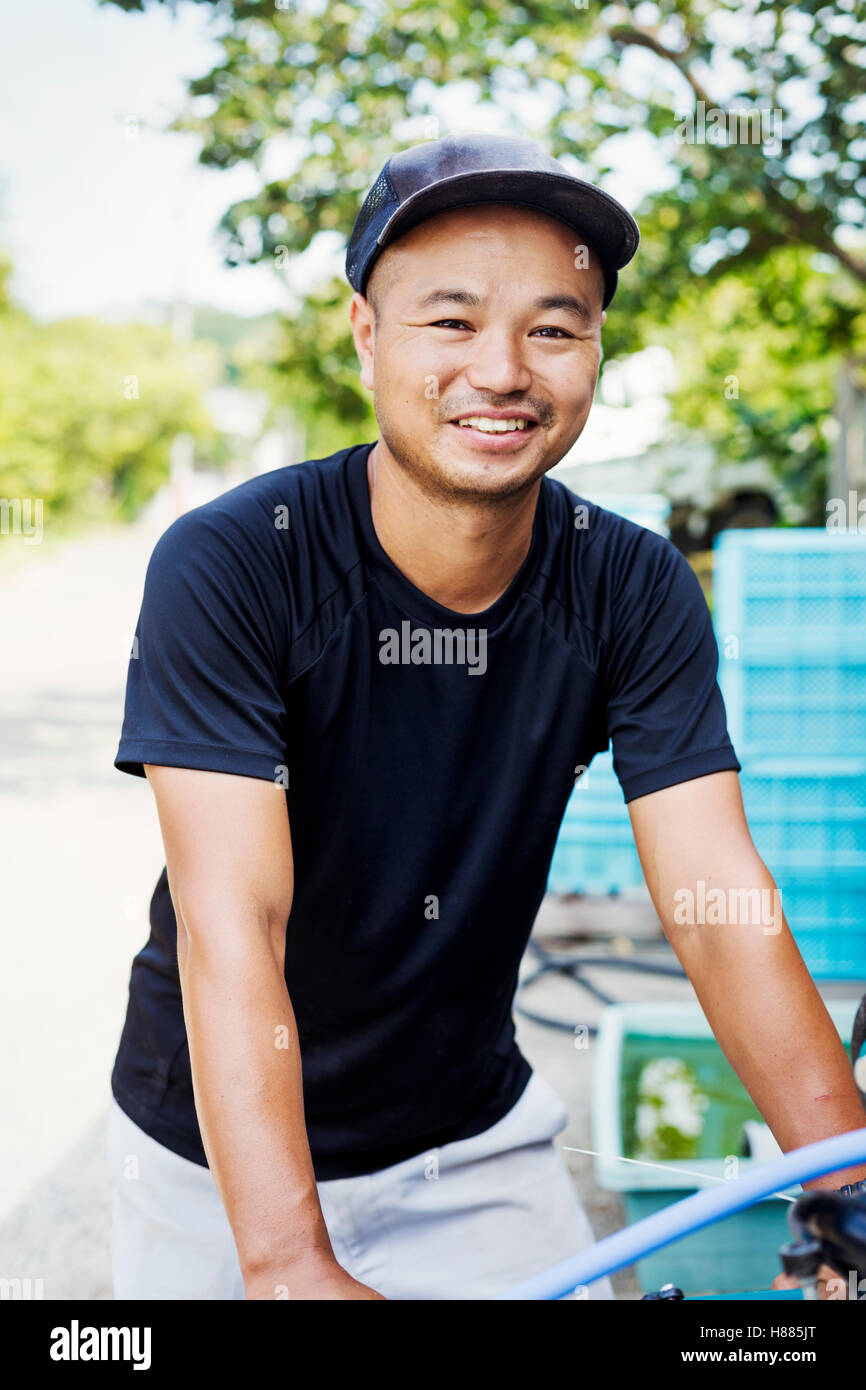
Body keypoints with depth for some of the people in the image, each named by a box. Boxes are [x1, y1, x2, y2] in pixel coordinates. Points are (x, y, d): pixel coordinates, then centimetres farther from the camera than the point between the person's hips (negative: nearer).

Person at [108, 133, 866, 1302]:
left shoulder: (636, 594, -12)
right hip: (220, 1155, -2)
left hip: (471, 1138, 2)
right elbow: (231, 931, -30)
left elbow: (722, 906, -18)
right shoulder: (226, 567, -23)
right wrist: (291, 1267, -39)